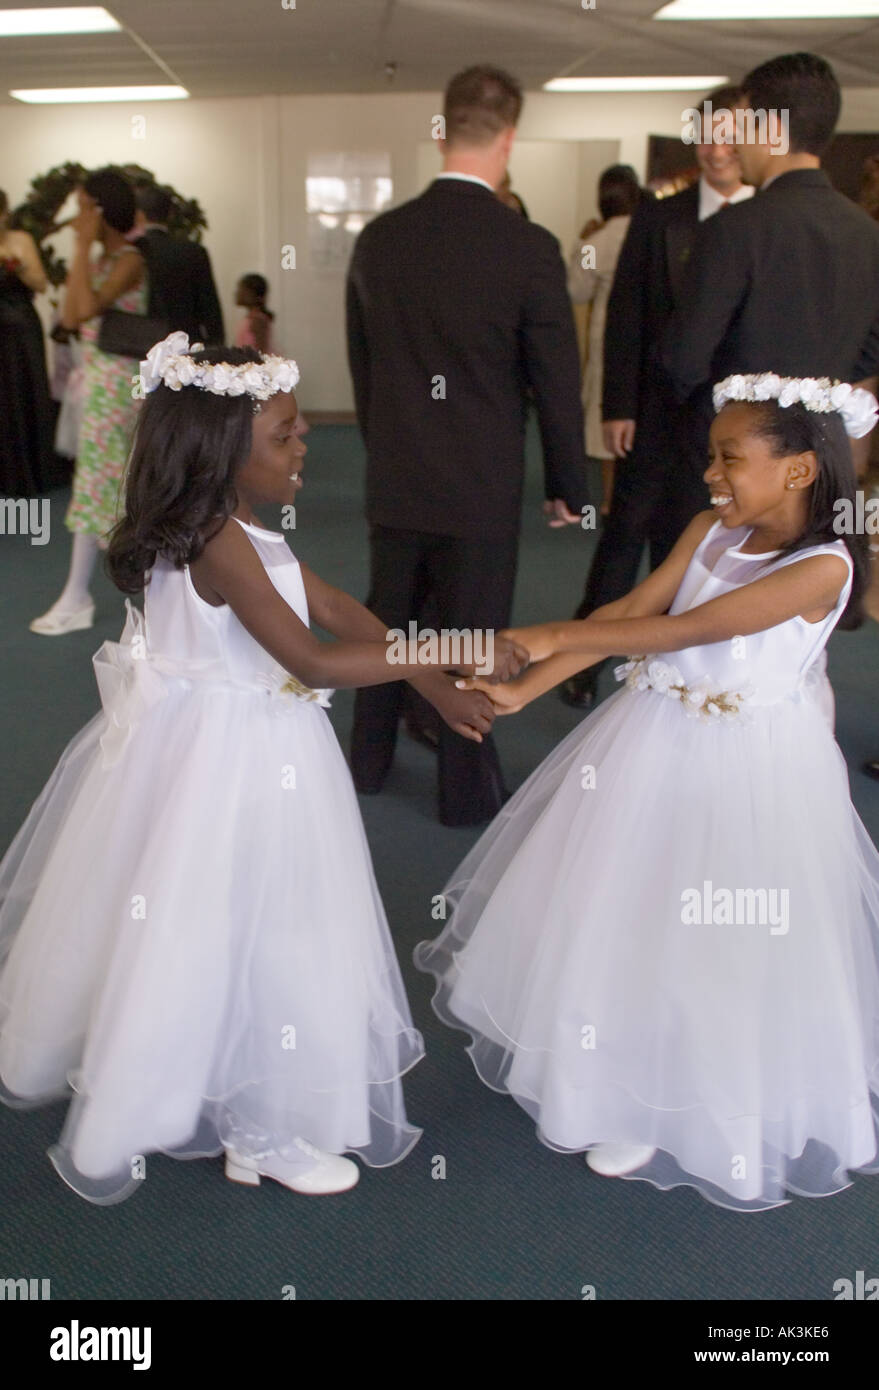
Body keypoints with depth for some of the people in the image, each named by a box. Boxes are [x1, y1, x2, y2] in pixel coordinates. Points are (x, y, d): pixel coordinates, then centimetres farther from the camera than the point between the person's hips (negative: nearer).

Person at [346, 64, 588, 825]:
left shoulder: (378, 238, 0)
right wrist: (568, 486, 3)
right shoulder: (529, 248, -14)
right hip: (480, 484, -4)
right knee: (471, 637, 7)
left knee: (387, 621, 19)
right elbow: (557, 381, -9)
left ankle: (369, 758, 34)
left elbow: (361, 364, 9)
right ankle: (466, 788, 20)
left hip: (394, 479, 5)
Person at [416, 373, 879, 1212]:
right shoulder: (712, 529, -1)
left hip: (745, 767, -6)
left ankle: (682, 1113, 29)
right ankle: (615, 1074, 40)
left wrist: (556, 635, -27)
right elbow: (629, 612, -5)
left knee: (721, 948, 6)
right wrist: (523, 688, -12)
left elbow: (685, 628, -27)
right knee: (615, 910, 16)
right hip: (657, 739, 7)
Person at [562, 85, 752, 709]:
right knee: (626, 535, 5)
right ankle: (584, 662, 17)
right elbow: (624, 318, 0)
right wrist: (618, 407, -6)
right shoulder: (657, 220, 2)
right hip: (658, 412, 0)